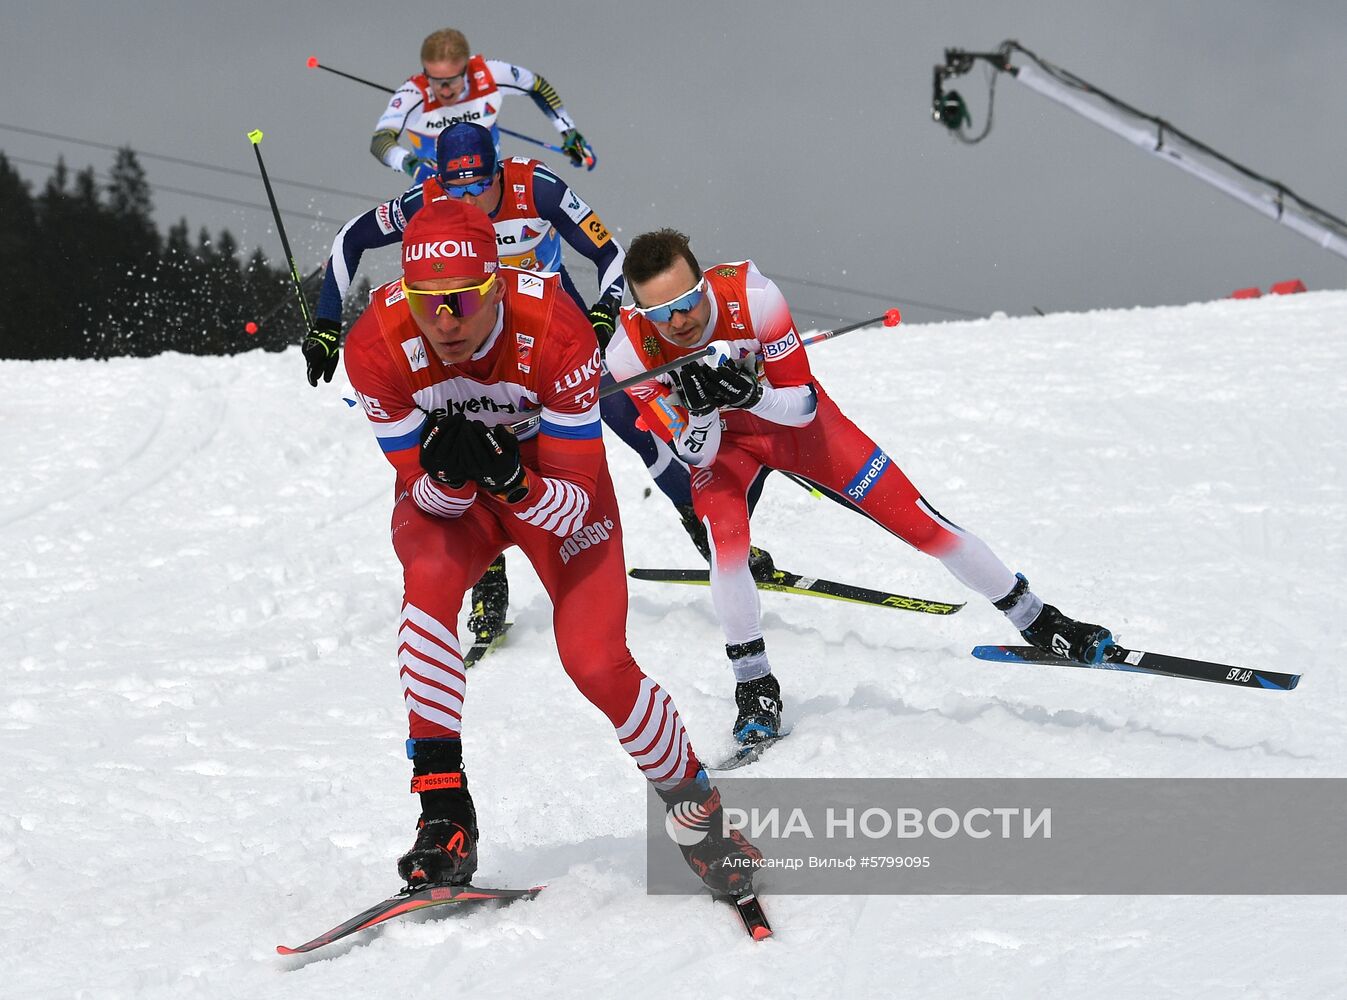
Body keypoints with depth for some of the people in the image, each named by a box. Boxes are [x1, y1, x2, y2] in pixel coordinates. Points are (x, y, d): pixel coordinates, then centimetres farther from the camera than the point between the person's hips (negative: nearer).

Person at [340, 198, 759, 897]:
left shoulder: (556, 331, -34)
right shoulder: (376, 346, -29)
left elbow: (573, 503, -28)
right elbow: (427, 496, -20)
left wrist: (508, 476, -47)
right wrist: (449, 474, -42)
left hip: (548, 478, -1)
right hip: (442, 497, 1)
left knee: (596, 663, -15)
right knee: (430, 579, -32)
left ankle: (696, 807, 12)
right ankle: (443, 810, -26)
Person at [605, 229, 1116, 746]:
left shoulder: (750, 295, -35)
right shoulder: (628, 353, -30)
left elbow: (803, 405, -25)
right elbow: (695, 453, -23)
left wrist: (750, 395, -45)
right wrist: (699, 411, -44)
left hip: (796, 417, 0)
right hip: (718, 440, 0)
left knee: (917, 519, -3)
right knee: (725, 537, -28)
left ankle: (1039, 622, 14)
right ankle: (756, 688, -7)